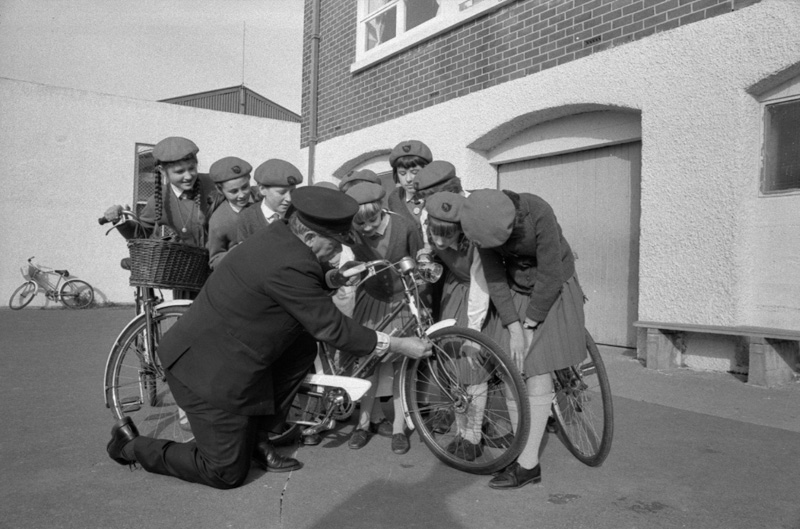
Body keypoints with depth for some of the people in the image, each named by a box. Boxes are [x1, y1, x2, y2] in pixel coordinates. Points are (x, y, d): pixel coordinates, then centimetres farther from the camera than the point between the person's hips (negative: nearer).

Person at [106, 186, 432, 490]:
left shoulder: (278, 235, 0)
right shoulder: (290, 265, -28)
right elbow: (330, 328, -21)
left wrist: (329, 279, 2)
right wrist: (397, 346, -13)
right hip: (211, 373, -9)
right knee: (228, 473, 6)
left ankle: (254, 435, 17)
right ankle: (133, 446, 19)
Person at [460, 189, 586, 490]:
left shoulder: (537, 213, -30)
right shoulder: (484, 226, -17)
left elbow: (550, 276, -24)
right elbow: (494, 278, -11)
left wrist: (530, 324, -17)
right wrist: (513, 327, -16)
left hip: (551, 290, -4)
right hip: (514, 290, 5)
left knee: (536, 372, -8)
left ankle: (528, 464, -3)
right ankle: (518, 446, 11)